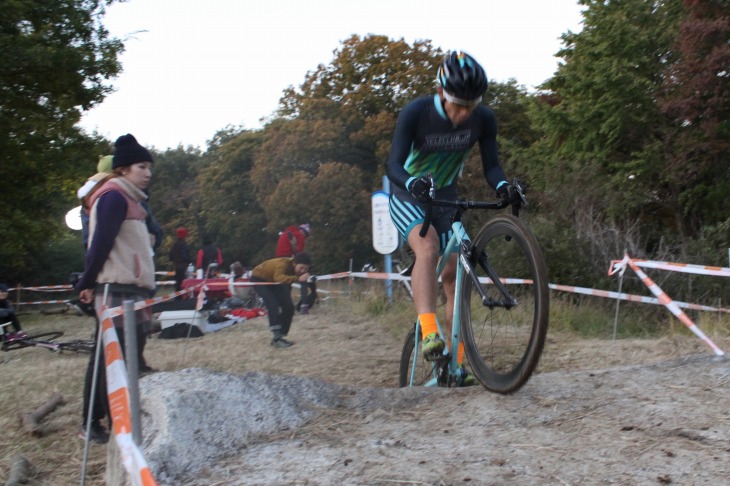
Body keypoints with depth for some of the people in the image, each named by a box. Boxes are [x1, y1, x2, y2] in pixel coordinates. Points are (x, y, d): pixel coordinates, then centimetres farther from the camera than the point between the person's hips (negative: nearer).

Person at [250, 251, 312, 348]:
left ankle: (281, 336, 9)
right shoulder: (283, 264, -39)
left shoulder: (298, 268, -16)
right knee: (273, 305, -25)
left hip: (274, 281, 8)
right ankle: (277, 338, -23)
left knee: (289, 307, -1)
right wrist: (297, 278, -73)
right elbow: (279, 277, -61)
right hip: (259, 278, -8)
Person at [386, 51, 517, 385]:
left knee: (453, 273, -3)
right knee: (428, 247, -33)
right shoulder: (416, 113, -25)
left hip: (445, 197, 4)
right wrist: (412, 183, -52)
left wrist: (502, 185, -34)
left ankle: (455, 363, 3)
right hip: (408, 196, -3)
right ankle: (429, 332, -40)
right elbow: (394, 164, -30)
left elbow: (490, 164, -11)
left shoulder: (483, 119, -16)